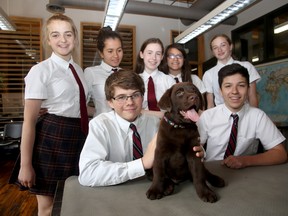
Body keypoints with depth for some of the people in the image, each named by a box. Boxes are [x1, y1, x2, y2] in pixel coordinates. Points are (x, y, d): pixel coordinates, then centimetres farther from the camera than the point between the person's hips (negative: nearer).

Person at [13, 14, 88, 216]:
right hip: (51, 138, -6)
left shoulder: (78, 70, 10)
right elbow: (29, 120, -11)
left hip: (77, 138, 6)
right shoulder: (40, 70, -9)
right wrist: (25, 165, -10)